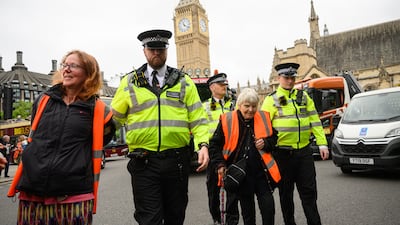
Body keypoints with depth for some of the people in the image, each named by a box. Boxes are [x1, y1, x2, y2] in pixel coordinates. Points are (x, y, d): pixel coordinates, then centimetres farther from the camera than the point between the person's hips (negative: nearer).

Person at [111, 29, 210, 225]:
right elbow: (115, 117, 14)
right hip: (143, 162, -1)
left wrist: (203, 144, -9)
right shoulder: (129, 82, 7)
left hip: (177, 160, 2)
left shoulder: (184, 81, 7)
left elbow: (197, 118, 2)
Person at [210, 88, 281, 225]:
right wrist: (220, 164, -7)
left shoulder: (264, 118, 1)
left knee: (268, 206, 1)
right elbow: (215, 144, -1)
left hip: (262, 171, 2)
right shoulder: (227, 120, -7)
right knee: (247, 210, 12)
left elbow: (274, 137, 13)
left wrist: (266, 143, -8)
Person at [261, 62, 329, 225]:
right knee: (286, 192, 10)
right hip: (283, 152, -3)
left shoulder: (304, 96, 11)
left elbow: (315, 121, 9)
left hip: (304, 151, 3)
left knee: (309, 191, 9)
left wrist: (322, 143, 2)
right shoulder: (271, 100, -2)